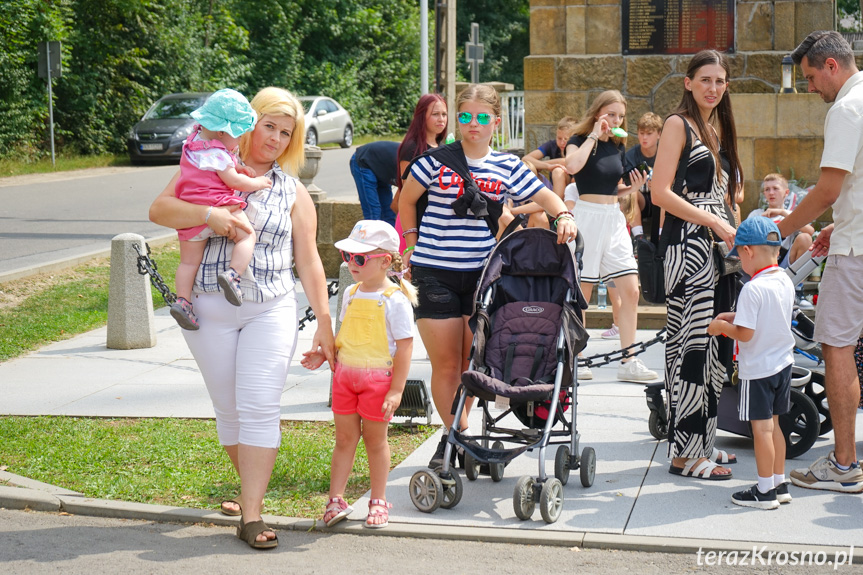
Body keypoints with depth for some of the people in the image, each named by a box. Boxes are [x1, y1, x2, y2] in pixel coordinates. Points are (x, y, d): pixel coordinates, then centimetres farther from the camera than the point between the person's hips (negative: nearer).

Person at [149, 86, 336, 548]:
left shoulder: (293, 192, 12)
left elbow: (308, 262, 12)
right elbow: (159, 209, -4)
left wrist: (324, 323, 8)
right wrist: (208, 214, -21)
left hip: (271, 311, 0)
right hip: (210, 309, 0)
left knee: (259, 407, -10)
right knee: (228, 408, 6)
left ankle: (251, 515, -10)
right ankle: (250, 488, 25)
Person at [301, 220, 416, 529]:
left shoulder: (395, 299, -12)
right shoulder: (351, 294, 7)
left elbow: (404, 346, -13)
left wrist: (396, 389, -16)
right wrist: (324, 354, 5)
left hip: (379, 378, -5)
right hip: (345, 374, 5)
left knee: (375, 439, 6)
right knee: (344, 438, 9)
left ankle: (378, 502, 19)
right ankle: (336, 499, 14)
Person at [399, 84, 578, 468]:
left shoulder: (507, 167, 5)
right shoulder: (437, 159, -1)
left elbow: (545, 196, 9)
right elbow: (406, 201, 11)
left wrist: (563, 215, -11)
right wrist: (413, 244, 10)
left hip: (482, 271, 2)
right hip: (435, 273, -2)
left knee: (475, 360, 4)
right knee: (445, 363, -1)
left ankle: (461, 431, 18)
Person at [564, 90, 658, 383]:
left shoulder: (617, 147, 14)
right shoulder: (580, 141, -4)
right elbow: (572, 166, -28)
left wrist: (632, 188, 3)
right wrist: (594, 135, -18)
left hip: (614, 218, 6)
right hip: (587, 217, -6)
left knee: (630, 291, -2)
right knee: (582, 293, -1)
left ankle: (628, 362, 2)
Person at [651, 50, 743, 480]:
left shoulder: (719, 127, 19)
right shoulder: (679, 124, -5)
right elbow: (660, 193, -13)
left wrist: (733, 228, 9)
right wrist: (714, 222, -16)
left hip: (719, 244, 8)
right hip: (688, 245, -8)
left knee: (716, 346, 9)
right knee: (691, 346, -9)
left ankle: (703, 441, 17)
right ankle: (685, 452, -5)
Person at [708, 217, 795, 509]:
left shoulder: (752, 289, -23)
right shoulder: (786, 282, 2)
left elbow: (745, 333, -23)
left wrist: (722, 326, -6)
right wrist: (736, 316, 13)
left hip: (758, 369, -8)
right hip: (783, 364, 8)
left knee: (761, 428, 1)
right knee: (773, 424, 17)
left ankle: (765, 490, 9)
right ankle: (780, 484, 24)